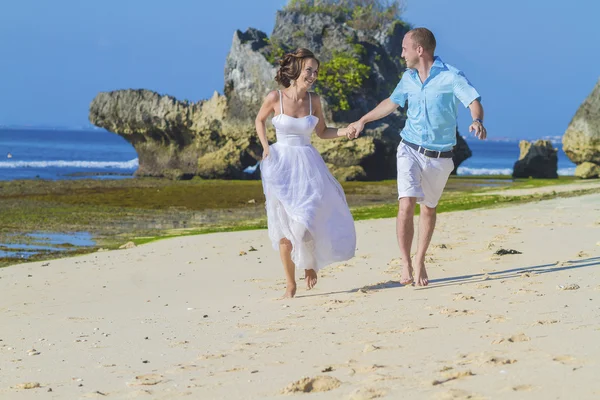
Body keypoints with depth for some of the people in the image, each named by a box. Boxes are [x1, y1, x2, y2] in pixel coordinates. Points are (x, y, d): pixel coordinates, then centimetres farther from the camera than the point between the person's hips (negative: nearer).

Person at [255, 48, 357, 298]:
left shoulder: (314, 100, 0)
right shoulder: (275, 98, -7)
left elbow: (321, 132, 13)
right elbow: (260, 121, 11)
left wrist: (344, 132, -3)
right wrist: (265, 147, 0)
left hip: (308, 164, 2)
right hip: (281, 164, -2)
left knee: (311, 218, -11)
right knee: (286, 225, -1)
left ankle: (310, 262, 21)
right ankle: (290, 284, 9)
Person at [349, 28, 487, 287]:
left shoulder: (451, 77, -12)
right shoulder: (408, 78, 5)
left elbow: (474, 102, -23)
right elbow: (391, 103, 22)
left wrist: (477, 121, -45)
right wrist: (363, 121, 31)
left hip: (439, 156, -2)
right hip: (410, 150, 2)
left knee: (428, 208, 12)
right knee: (406, 204, -16)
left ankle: (420, 262, 28)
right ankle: (406, 264, -10)